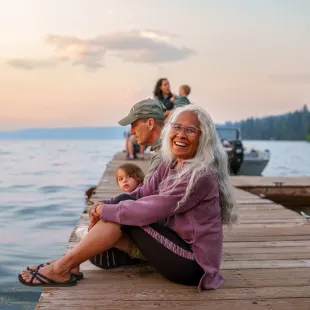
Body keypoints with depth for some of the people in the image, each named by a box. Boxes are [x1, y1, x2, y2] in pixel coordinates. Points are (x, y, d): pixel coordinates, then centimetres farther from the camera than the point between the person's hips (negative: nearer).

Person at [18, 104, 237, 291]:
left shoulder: (201, 176, -23)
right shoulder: (171, 164, 5)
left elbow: (151, 209, -25)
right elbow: (142, 194, 3)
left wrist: (107, 210, -12)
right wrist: (105, 206, -14)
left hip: (192, 263, -8)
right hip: (179, 245, 8)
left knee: (123, 217, -15)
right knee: (120, 209, 0)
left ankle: (61, 268, -5)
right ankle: (69, 264, 1)